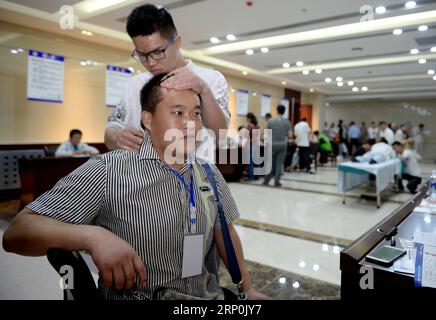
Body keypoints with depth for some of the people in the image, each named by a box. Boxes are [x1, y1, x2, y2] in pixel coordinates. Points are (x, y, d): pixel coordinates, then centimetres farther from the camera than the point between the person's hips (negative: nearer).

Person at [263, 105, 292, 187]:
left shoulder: (270, 121, -5)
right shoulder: (287, 122, -4)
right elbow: (290, 135, -4)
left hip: (272, 144, 0)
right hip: (282, 145, 0)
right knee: (279, 163, 5)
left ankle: (266, 180, 15)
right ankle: (277, 182, 6)